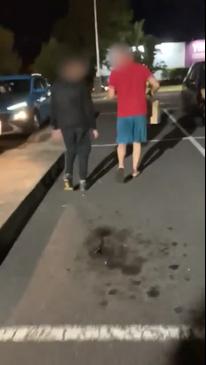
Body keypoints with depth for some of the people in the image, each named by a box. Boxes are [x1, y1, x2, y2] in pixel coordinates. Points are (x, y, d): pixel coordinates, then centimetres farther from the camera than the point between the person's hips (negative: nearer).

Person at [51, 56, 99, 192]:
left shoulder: (56, 86, 7)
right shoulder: (81, 84, -5)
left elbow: (54, 109, 9)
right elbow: (89, 108, -7)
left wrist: (56, 126, 15)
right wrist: (94, 126, -4)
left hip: (65, 124, 3)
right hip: (81, 123, -3)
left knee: (70, 150, 19)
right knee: (83, 151, 8)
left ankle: (68, 174, -2)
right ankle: (83, 181, 4)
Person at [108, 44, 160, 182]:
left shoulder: (115, 72, -4)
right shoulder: (142, 68, 1)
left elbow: (111, 95, -3)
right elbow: (156, 84, -4)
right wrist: (151, 92, 17)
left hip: (124, 113, -1)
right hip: (140, 111, 2)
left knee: (122, 142, 8)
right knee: (137, 141, 13)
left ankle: (121, 166, -13)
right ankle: (135, 169, 16)